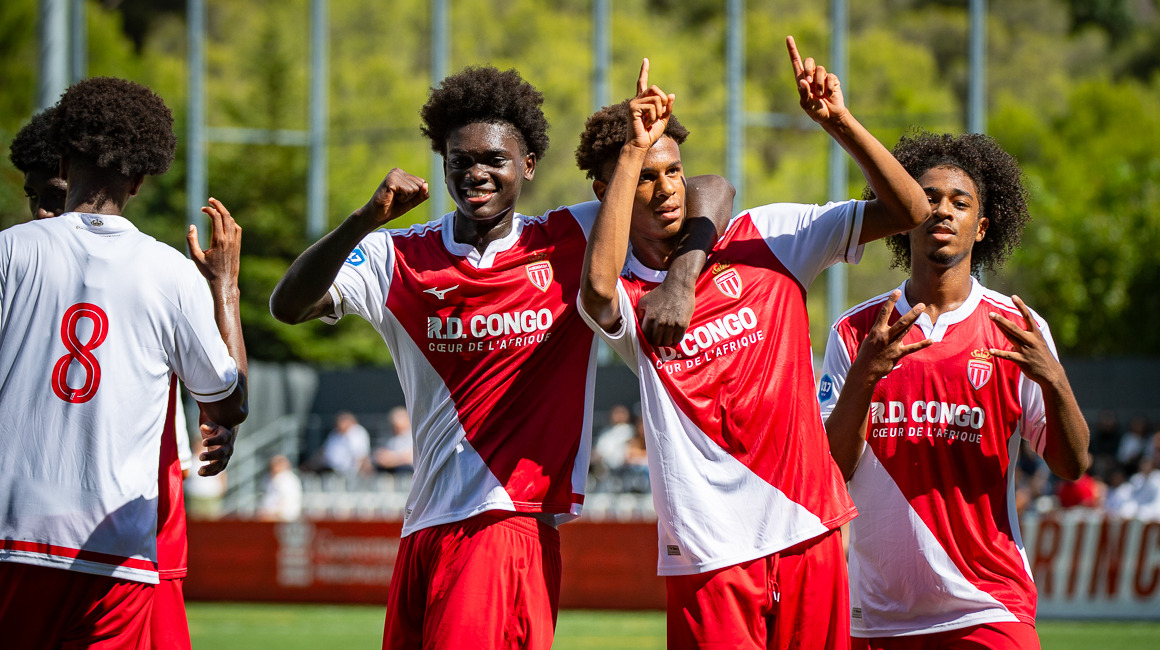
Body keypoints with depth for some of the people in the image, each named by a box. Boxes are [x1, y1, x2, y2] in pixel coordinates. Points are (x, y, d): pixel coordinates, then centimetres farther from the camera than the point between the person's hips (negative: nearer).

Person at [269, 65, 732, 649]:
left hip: (514, 521, -4)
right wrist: (366, 220, -19)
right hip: (424, 529, 4)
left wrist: (679, 283, -15)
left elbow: (710, 194, 5)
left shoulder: (567, 243, 5)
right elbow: (289, 307, -6)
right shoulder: (399, 257, 8)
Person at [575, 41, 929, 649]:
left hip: (809, 530, 2)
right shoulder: (627, 297, 1)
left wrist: (839, 121, -11)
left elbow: (908, 211, 3)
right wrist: (633, 150, -24)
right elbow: (599, 288, -26)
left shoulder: (766, 236, 7)